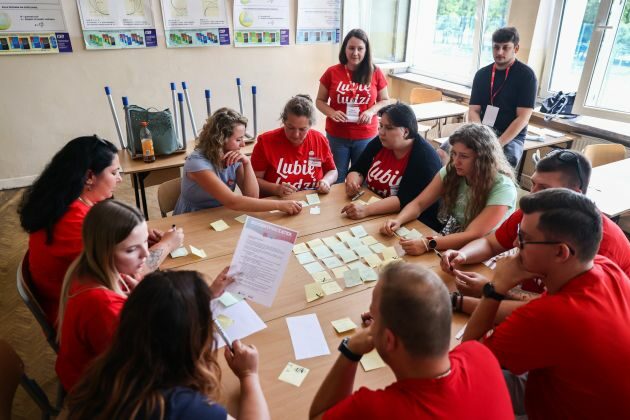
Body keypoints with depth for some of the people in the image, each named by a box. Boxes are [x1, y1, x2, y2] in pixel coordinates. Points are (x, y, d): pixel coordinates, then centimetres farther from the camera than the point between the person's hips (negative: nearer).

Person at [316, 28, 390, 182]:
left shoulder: (375, 73, -2)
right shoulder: (332, 72, -4)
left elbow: (385, 101, 6)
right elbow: (320, 101, 3)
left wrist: (371, 111, -14)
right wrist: (332, 113, -17)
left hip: (366, 136, 0)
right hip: (336, 136, 0)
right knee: (336, 179, 13)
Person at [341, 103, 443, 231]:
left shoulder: (424, 158, -20)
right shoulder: (379, 143, 0)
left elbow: (405, 200, -28)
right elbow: (357, 170, 6)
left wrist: (366, 210, -38)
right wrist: (352, 182, -18)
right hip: (377, 215, 7)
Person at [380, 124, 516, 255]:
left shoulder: (502, 187, -21)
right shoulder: (451, 171, -6)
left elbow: (473, 235, -28)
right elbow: (419, 203, -3)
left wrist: (428, 244, -40)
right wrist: (398, 220, -24)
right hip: (449, 241, 5)